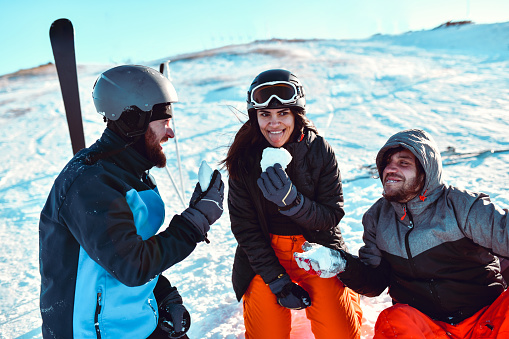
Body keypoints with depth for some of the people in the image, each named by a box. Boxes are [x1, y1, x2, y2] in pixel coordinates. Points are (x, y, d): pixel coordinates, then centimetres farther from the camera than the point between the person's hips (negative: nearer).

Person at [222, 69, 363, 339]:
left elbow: (332, 216, -11)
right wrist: (277, 280, -11)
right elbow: (244, 226, -7)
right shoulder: (244, 157, -10)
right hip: (265, 250, 1)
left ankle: (346, 296, 24)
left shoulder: (319, 150, -12)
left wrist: (292, 200, -30)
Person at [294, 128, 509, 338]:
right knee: (393, 321, -33)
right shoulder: (377, 217, 3)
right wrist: (343, 265, -17)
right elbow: (374, 282, 4)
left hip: (487, 322, -1)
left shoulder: (462, 206, -6)